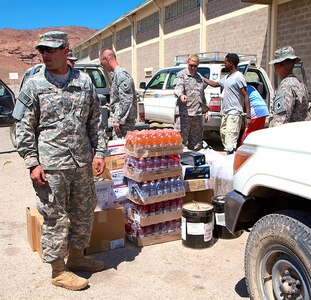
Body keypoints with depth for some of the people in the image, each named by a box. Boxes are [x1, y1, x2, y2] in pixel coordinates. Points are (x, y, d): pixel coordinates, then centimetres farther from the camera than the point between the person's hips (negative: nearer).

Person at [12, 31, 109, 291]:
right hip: (51, 165, -4)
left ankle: (77, 256, 36)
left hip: (82, 162, 4)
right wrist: (32, 163, -8)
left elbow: (95, 121, 11)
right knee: (55, 217, 5)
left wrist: (99, 152, 4)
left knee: (84, 211, 15)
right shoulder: (34, 85, -2)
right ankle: (58, 271, 21)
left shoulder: (84, 82, 7)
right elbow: (25, 128, -2)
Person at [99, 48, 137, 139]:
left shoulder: (120, 74, -13)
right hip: (123, 120, 10)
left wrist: (118, 120, -20)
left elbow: (126, 100, -22)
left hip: (123, 122, -10)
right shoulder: (117, 73, 19)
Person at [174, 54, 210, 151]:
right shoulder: (181, 74, 0)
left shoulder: (199, 77, 20)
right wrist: (181, 95, -41)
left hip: (197, 114, 7)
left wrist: (206, 111, 21)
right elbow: (178, 87, -19)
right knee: (181, 139, -9)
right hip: (184, 113, -6)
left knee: (196, 143, 12)